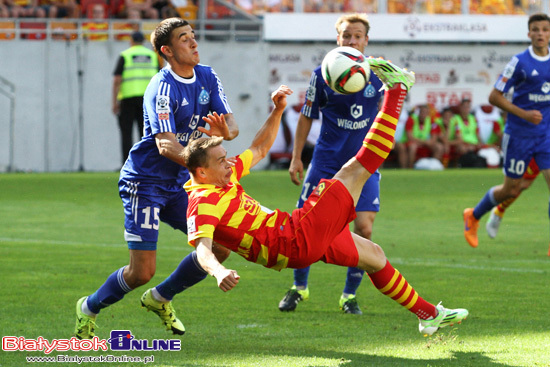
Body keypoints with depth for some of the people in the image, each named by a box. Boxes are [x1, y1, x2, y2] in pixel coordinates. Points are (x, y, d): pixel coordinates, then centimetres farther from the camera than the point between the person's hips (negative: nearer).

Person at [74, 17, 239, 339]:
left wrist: (224, 131, -26)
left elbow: (232, 124, -2)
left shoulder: (207, 78, 3)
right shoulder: (161, 89, -21)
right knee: (143, 271, -11)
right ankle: (89, 308, 16)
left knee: (221, 245, 0)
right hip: (145, 183, -8)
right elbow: (166, 146, -30)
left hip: (179, 183, 8)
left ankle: (161, 298, 20)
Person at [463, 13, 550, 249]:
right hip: (519, 135, -3)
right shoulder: (520, 62, -12)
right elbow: (494, 97, -11)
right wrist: (523, 114, -19)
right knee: (511, 190, 8)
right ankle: (473, 216, 35)